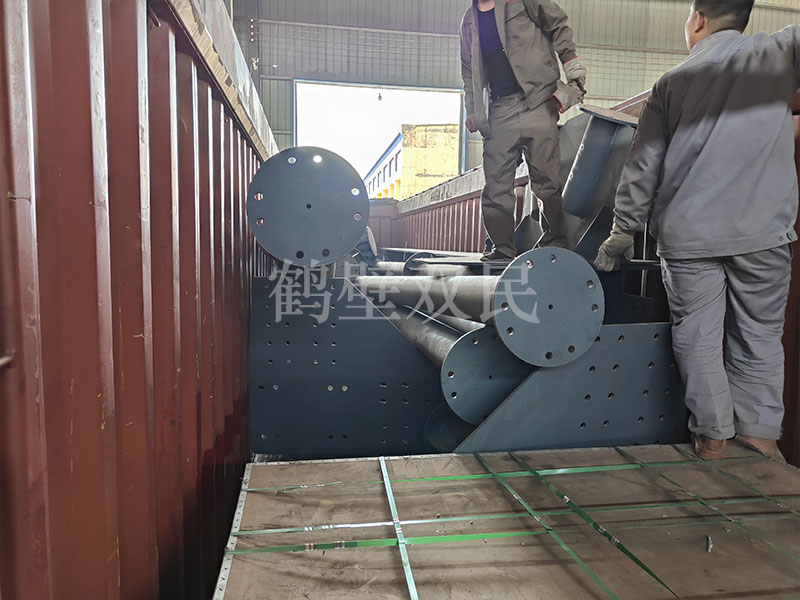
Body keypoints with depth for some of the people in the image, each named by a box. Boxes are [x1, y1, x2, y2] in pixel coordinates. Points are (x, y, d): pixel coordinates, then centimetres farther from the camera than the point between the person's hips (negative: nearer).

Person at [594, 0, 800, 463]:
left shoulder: (672, 83, 6)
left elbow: (642, 168, 6)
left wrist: (624, 231, 13)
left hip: (689, 235, 0)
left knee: (697, 337, 8)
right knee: (759, 337, 11)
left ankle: (713, 437, 12)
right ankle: (759, 436, 13)